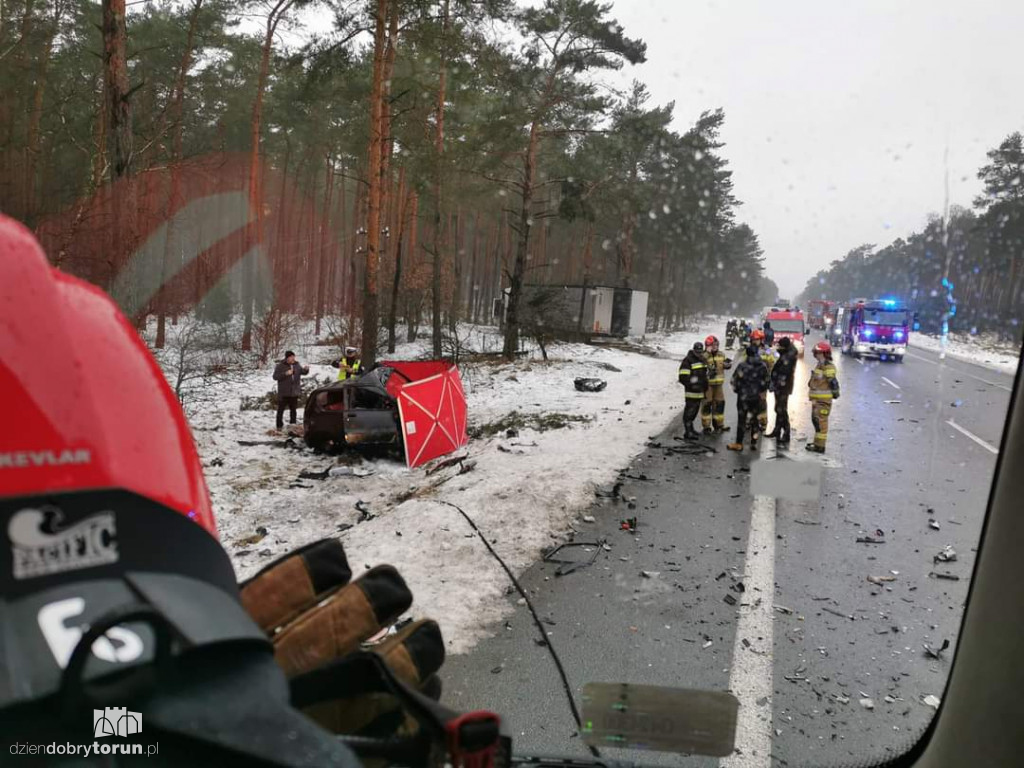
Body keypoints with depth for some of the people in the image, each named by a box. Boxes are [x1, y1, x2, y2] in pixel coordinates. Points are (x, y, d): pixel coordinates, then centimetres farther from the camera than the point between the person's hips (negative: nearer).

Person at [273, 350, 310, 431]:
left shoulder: (296, 365, 6)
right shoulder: (280, 366, -7)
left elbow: (303, 372, 12)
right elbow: (275, 377, -12)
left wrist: (306, 370, -12)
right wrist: (285, 374, -24)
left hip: (294, 393, 4)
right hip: (283, 393, -4)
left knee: (293, 409, 13)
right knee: (281, 409, 2)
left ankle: (293, 424, 24)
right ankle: (279, 426, 8)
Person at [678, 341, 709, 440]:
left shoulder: (703, 360, 16)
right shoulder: (688, 360, -12)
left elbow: (705, 374, 28)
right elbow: (683, 377, -17)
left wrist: (705, 385, 18)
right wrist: (692, 385, -21)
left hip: (700, 391, 9)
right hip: (691, 391, -9)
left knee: (695, 409, 17)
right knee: (690, 410, -9)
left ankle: (690, 428, 30)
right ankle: (688, 432, -8)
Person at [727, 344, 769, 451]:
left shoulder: (743, 366, -17)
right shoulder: (763, 366, -2)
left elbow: (735, 380, -12)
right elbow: (765, 381, 5)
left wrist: (737, 390, 7)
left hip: (744, 397, -4)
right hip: (756, 397, 4)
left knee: (742, 419, 1)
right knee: (754, 419, 14)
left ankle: (738, 444, 7)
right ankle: (753, 443, 17)